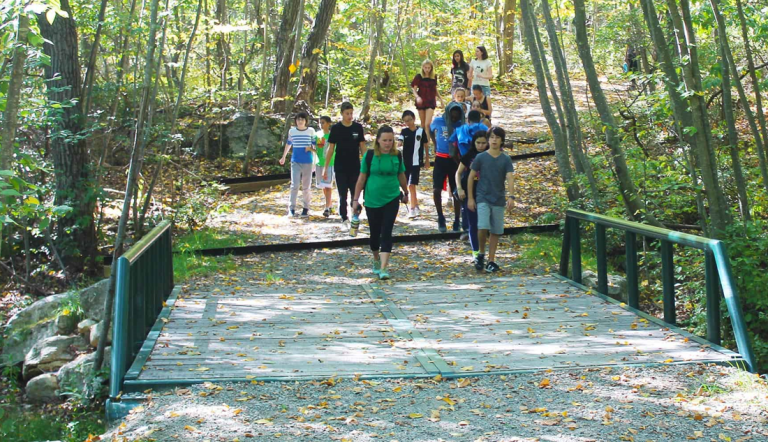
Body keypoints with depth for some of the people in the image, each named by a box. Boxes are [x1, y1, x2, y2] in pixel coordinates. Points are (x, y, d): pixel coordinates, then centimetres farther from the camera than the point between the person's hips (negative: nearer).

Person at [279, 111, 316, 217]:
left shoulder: (311, 131, 1)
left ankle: (306, 208, 13)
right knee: (294, 185, -8)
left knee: (306, 186, 5)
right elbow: (288, 144, 19)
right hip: (295, 162, 0)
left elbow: (315, 144, 10)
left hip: (307, 162, 0)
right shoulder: (292, 131, 5)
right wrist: (283, 157, 26)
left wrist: (311, 148, -12)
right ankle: (291, 208, -7)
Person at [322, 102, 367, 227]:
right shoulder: (336, 128, -3)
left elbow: (362, 147, 6)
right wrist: (325, 167, -3)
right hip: (340, 168, -1)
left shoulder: (358, 127, 1)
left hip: (355, 167, 1)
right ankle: (344, 219, 13)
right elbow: (331, 148, 0)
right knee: (342, 195, 4)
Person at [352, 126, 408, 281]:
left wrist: (405, 193, 26)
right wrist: (356, 199, 0)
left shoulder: (397, 156, -1)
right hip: (372, 200, 0)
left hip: (391, 199, 0)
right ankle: (376, 261, 35)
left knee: (386, 233, -7)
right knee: (375, 232, 11)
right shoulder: (370, 155, -7)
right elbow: (362, 177, -1)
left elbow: (401, 175, 14)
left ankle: (383, 268, -11)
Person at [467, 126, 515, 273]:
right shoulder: (480, 157, -1)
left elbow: (510, 178, -8)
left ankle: (491, 261, 15)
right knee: (482, 227, -17)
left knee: (496, 231, 5)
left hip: (498, 200, 2)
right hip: (483, 198, -2)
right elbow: (471, 177, 3)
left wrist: (511, 197, -23)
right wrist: (470, 198, -1)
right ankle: (481, 253, 7)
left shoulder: (506, 159, 1)